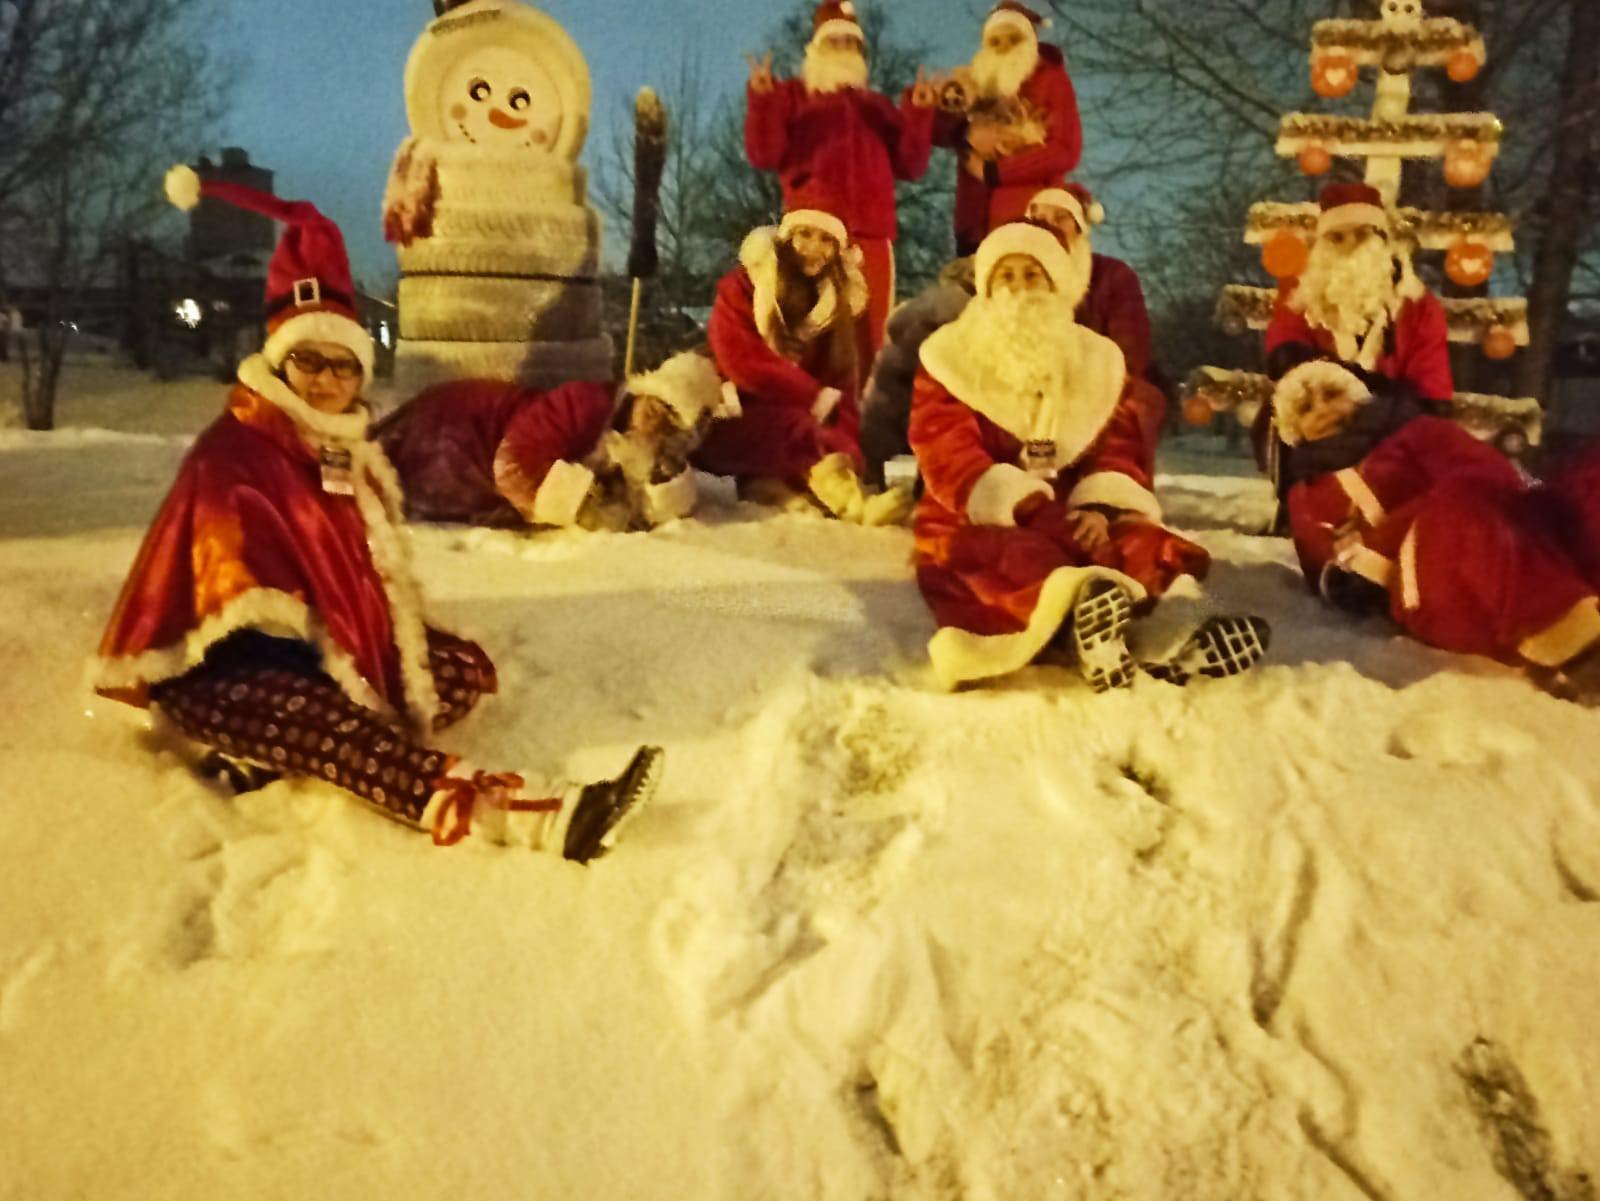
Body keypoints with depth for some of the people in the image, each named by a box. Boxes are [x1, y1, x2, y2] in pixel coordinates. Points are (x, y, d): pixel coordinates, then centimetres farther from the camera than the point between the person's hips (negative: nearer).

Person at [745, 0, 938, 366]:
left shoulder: (878, 105, 25)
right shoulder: (791, 96, 14)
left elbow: (910, 166, 14)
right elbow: (764, 156, -1)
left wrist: (919, 115, 2)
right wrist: (762, 100, -13)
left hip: (872, 235, 3)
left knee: (870, 334, -2)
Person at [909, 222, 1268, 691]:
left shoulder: (1097, 359, 14)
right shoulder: (949, 357, 5)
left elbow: (1122, 446, 3)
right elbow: (947, 453, -10)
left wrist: (1099, 506, -20)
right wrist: (1016, 500, -26)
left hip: (1074, 522, 4)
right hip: (979, 523, -3)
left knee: (1151, 545, -26)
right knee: (1017, 558, -39)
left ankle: (1090, 625, -55)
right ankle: (1088, 624, -64)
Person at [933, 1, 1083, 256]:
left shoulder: (1052, 80, 5)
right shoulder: (973, 82, 17)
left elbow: (1066, 151, -6)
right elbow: (935, 127, 5)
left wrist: (992, 171, -8)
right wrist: (966, 134, -17)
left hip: (1030, 221, -4)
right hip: (975, 222, 4)